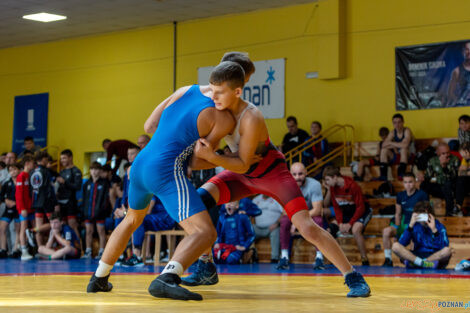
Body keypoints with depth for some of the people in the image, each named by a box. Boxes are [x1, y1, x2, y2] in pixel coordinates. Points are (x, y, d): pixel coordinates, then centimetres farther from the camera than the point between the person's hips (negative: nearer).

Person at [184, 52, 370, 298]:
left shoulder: (251, 119, -36)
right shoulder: (219, 108, -17)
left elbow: (242, 165, -32)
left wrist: (212, 157, -45)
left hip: (272, 173, -6)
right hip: (243, 175, 6)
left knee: (307, 227, -16)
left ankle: (353, 278, -4)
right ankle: (206, 270, -2)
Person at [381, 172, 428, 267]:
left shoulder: (422, 195, -2)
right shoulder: (400, 195, 12)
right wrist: (397, 227, 2)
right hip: (404, 224, 4)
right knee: (386, 231, -23)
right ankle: (388, 260, -18)